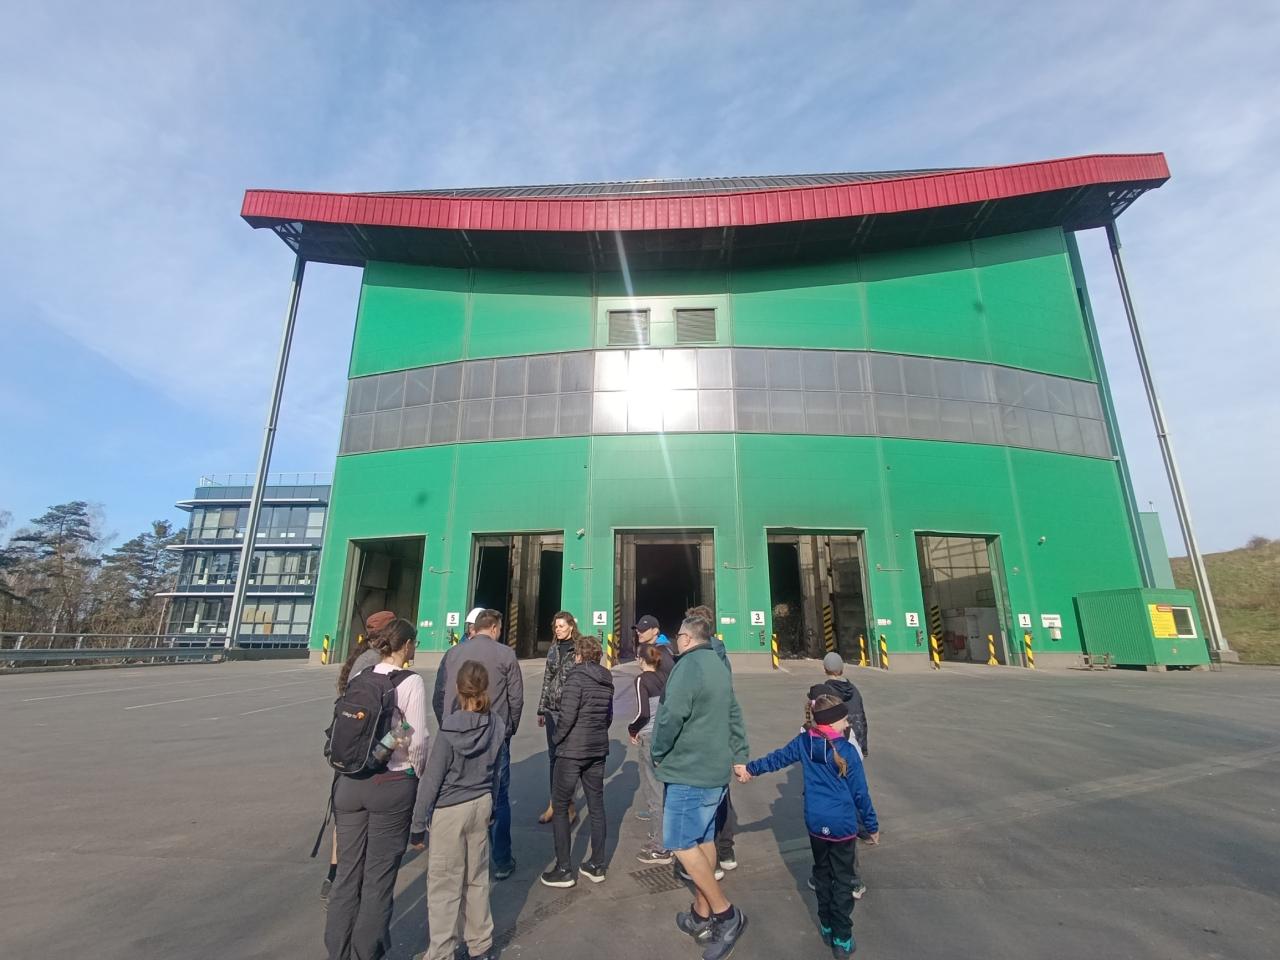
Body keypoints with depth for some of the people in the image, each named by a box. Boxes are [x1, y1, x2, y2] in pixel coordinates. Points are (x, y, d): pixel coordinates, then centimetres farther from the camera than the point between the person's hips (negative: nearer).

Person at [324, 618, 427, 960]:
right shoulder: (411, 682, -14)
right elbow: (417, 741, -15)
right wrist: (418, 774, 4)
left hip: (350, 782, 5)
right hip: (392, 785, -5)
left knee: (347, 871, 18)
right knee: (379, 876, 10)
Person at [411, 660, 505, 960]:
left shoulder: (449, 730, -21)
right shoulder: (496, 727, -8)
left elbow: (431, 781, -14)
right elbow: (494, 773, 4)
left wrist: (418, 826, -4)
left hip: (450, 812, -5)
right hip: (481, 805, 5)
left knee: (444, 885, 10)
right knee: (477, 879, 19)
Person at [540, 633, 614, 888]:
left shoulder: (577, 677, -16)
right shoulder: (606, 681, 5)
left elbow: (567, 715, -20)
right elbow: (609, 716, 11)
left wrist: (558, 739, -5)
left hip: (572, 750, -7)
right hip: (598, 750, 7)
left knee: (559, 807, 7)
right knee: (596, 806, 14)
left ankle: (563, 870, 12)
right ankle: (597, 866, 23)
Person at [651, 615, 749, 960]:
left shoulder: (688, 665, -18)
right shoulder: (720, 667, 11)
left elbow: (671, 715, -24)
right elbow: (734, 716, 15)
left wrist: (658, 753, -9)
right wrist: (739, 756, 18)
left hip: (689, 772, -9)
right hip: (716, 770, 9)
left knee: (681, 843, 1)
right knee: (703, 839, 16)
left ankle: (725, 914, 6)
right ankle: (702, 916, 26)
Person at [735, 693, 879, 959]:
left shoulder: (804, 742, -4)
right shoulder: (848, 751, -17)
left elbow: (776, 759, 7)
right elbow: (860, 793, -9)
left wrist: (749, 768, 22)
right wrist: (872, 826, 6)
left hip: (815, 823, 4)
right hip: (842, 826, -4)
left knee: (822, 874, 21)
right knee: (843, 881, 10)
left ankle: (827, 928, 32)